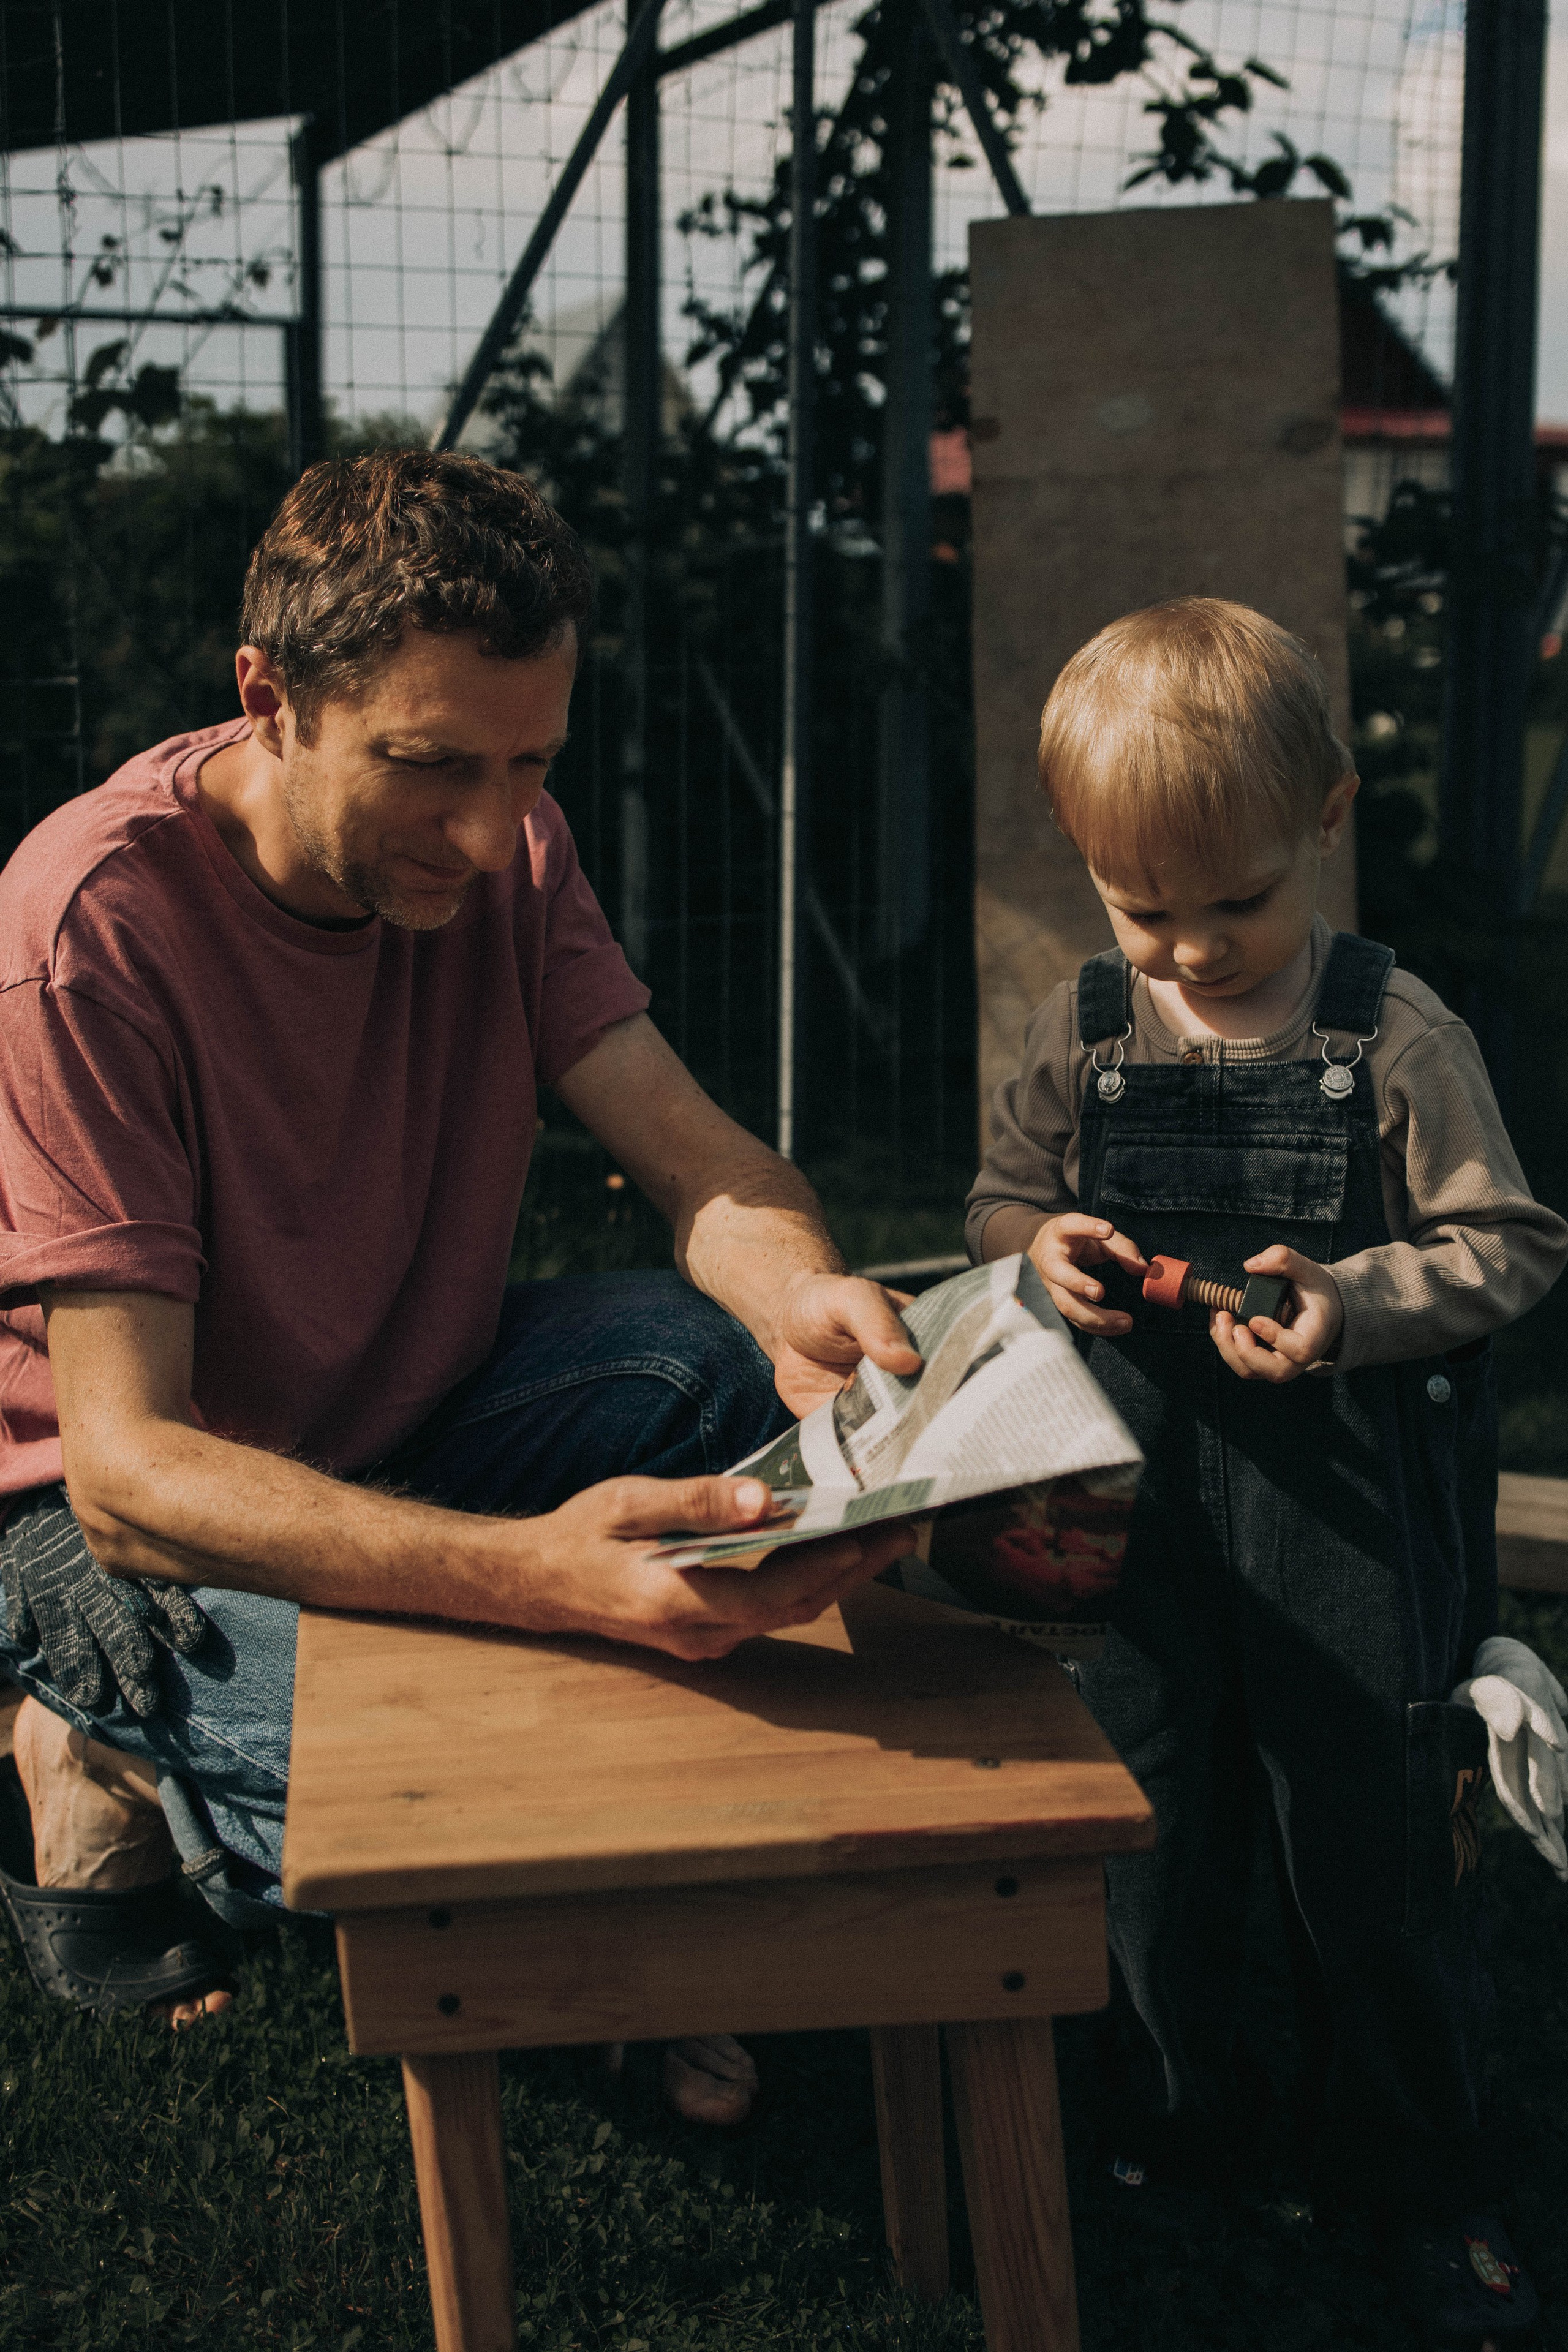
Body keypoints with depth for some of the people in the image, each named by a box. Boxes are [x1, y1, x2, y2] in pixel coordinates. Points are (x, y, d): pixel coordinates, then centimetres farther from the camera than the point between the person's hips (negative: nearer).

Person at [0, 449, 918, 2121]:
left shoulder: (500, 849, -7)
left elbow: (698, 1159, -13)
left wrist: (801, 1298, -40)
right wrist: (542, 1569, -49)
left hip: (402, 1430, 6)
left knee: (726, 1358, -22)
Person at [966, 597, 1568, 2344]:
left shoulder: (1394, 1035, -10)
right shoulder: (1082, 1028, 0)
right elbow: (1002, 1194, 13)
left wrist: (1351, 1302, -23)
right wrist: (1043, 1249, -10)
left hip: (1346, 1509, -3)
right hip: (1141, 1499, 3)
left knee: (1373, 1839, 9)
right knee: (1150, 1823, 16)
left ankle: (1417, 2172, 31)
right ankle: (1175, 2118, 40)